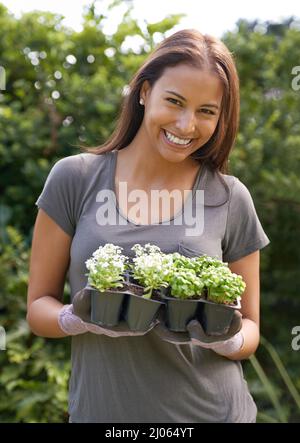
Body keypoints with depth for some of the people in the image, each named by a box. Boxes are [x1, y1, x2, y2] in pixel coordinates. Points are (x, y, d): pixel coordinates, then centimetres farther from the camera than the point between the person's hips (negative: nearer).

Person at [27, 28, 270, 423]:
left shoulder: (231, 199, -5)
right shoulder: (74, 179, -7)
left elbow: (250, 327, 3)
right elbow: (39, 305, -1)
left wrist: (227, 338, -18)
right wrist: (79, 317, -21)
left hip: (212, 410, 1)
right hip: (101, 409, 0)